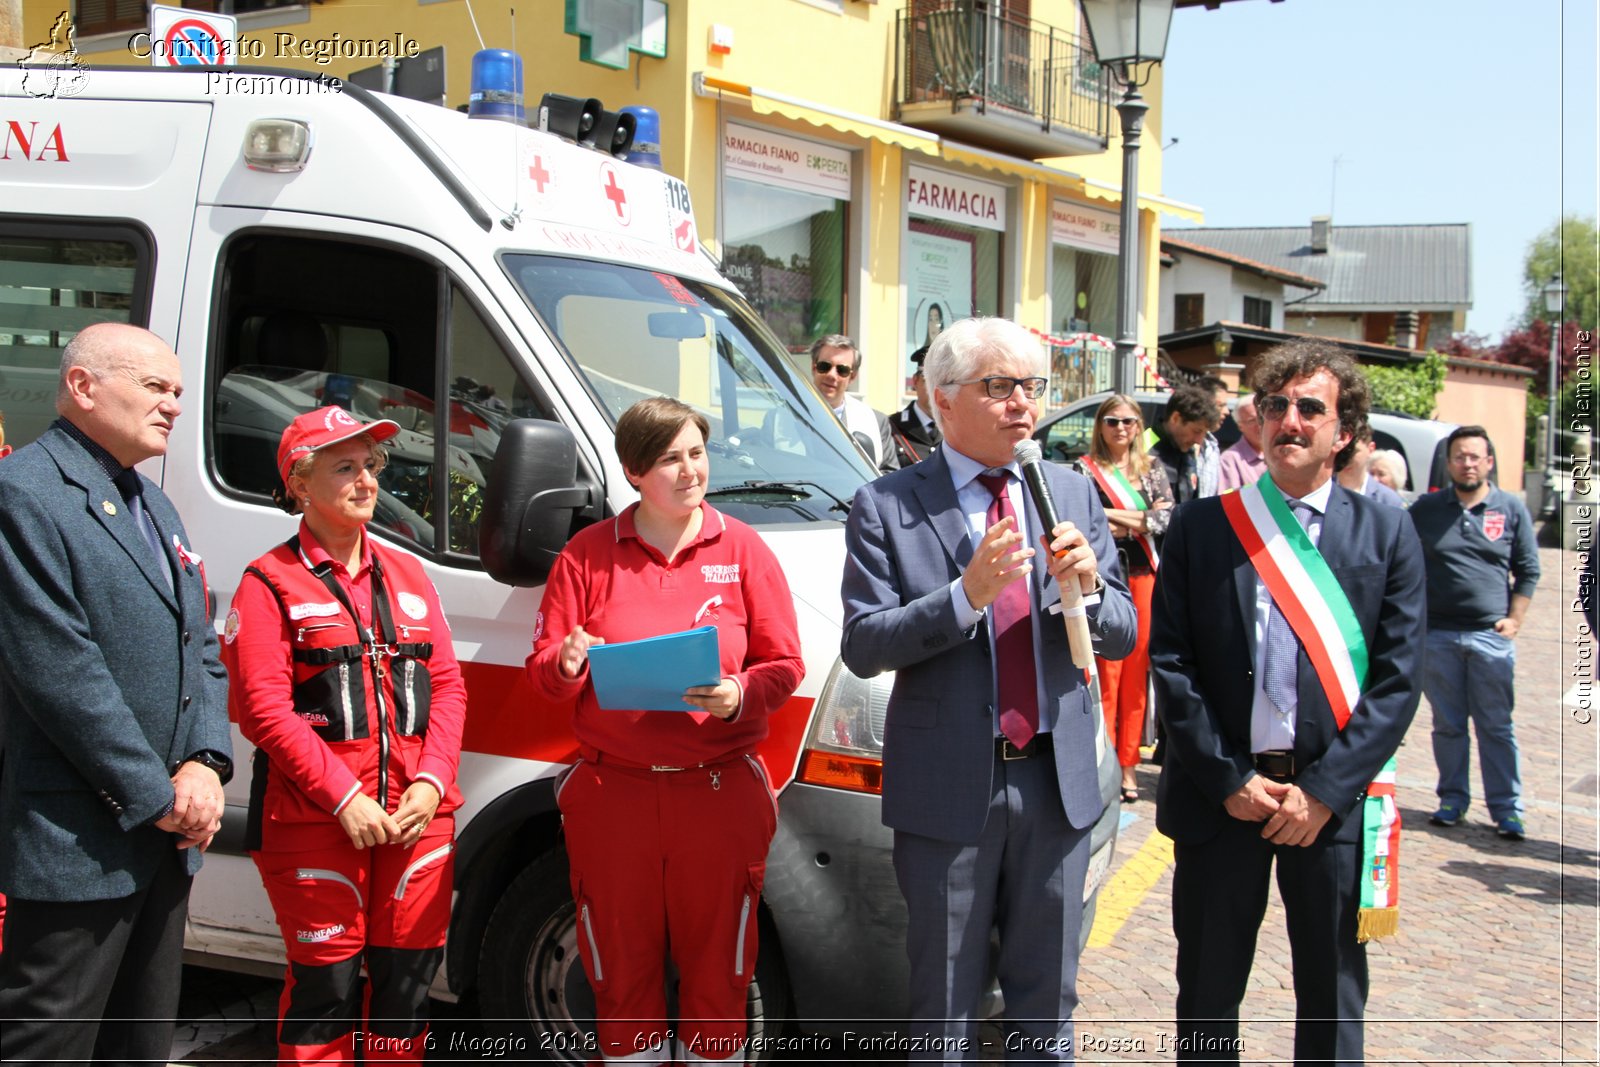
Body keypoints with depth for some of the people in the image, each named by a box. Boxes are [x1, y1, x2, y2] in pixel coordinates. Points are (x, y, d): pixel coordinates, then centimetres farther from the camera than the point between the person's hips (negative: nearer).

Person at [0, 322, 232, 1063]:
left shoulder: (153, 504, 17)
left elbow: (202, 649, 15)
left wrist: (204, 764, -2)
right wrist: (154, 797, -16)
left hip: (167, 835, 9)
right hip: (77, 846, -9)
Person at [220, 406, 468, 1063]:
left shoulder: (407, 575, 14)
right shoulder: (272, 583, -1)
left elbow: (448, 686, 10)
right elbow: (262, 709, -9)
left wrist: (431, 781, -5)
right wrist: (344, 797, -15)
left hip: (418, 816, 5)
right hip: (313, 820, -4)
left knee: (410, 972, 9)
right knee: (327, 980, 3)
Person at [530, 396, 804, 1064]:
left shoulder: (742, 549, 4)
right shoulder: (588, 554, 4)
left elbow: (784, 666, 3)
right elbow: (543, 673, 5)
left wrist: (738, 696, -17)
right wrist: (567, 664, -17)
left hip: (719, 794, 0)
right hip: (613, 794, 1)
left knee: (716, 971, 8)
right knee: (622, 972, 10)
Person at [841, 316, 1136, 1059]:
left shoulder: (1073, 494, 5)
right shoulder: (886, 508, -6)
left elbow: (1121, 637, 5)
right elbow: (862, 646, -12)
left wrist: (1089, 586, -17)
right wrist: (966, 595, -25)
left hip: (1057, 781, 3)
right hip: (948, 788, -3)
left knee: (1047, 1003, 18)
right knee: (946, 1009, 13)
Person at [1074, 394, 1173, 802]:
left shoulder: (1153, 471, 14)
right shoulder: (1085, 469, 2)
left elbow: (1168, 518, 1)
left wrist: (1116, 517, -9)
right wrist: (1145, 518, -8)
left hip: (1144, 578, 4)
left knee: (1136, 676, 5)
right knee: (1106, 675, -6)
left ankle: (1128, 764, 12)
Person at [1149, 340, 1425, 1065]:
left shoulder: (1386, 534, 1)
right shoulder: (1200, 527, 1)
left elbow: (1397, 677, -4)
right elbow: (1170, 662, -2)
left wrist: (1324, 791, -11)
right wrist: (1229, 780, -9)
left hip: (1333, 802, 0)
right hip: (1220, 794, 0)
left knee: (1333, 997, 14)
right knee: (1208, 990, 12)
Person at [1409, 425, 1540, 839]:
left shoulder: (1512, 509, 5)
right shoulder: (1426, 509, 5)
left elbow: (1528, 570, 8)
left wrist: (1514, 619, -1)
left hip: (1492, 636, -1)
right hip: (1437, 635, 1)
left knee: (1496, 726, 2)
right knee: (1448, 724, 8)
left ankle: (1507, 809, 9)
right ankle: (1453, 799, 20)